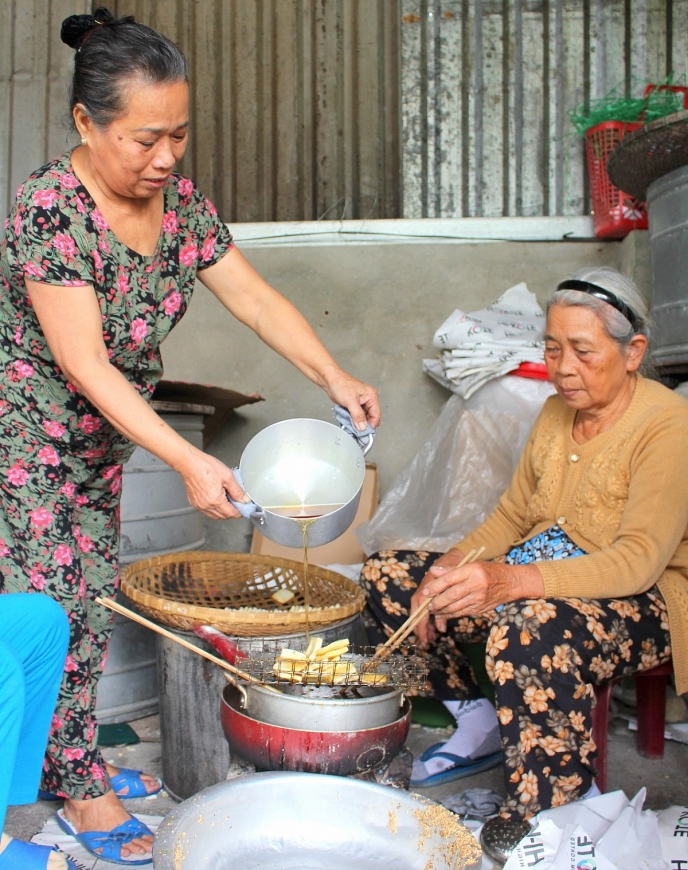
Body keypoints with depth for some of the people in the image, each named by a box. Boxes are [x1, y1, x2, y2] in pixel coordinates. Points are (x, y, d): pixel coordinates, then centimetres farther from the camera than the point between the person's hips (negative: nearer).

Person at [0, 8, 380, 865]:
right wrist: (187, 461, -34)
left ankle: (71, 758, 32)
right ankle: (80, 790, 16)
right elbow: (85, 364, -29)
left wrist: (335, 378, -12)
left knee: (93, 598, 14)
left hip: (99, 437, 7)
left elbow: (253, 296, 0)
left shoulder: (178, 202, -3)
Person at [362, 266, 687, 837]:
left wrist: (507, 582, -40)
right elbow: (511, 516, 11)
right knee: (387, 576, -3)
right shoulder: (557, 413, 7)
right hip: (535, 582, 8)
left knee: (529, 631, -41)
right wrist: (452, 567, -9)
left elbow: (638, 561, -27)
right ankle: (478, 725, 7)